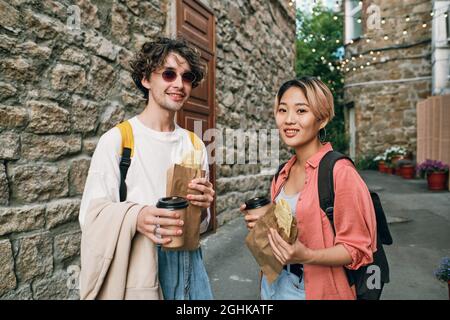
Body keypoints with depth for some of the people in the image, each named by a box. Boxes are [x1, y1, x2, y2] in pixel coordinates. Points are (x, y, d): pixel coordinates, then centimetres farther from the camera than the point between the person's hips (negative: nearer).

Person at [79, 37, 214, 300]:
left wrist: (203, 208, -13)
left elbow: (200, 226, 8)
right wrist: (135, 218, -31)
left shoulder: (195, 144, 3)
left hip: (189, 261, 5)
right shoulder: (116, 140, -12)